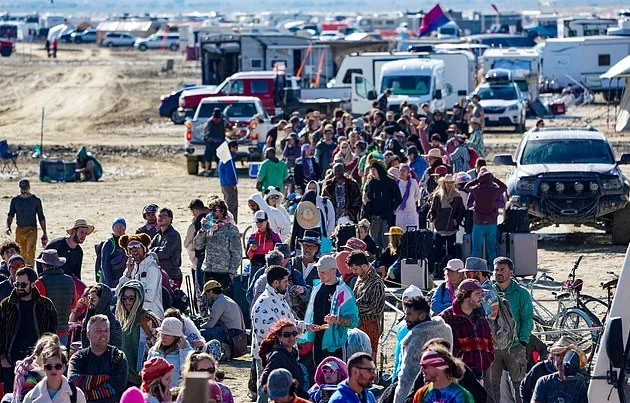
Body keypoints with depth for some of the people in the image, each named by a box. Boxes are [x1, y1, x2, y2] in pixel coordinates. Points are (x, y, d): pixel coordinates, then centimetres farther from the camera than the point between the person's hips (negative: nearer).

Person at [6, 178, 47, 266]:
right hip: (19, 229, 3)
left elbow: (41, 217, 6)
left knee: (30, 252, -16)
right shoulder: (15, 200, 7)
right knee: (22, 253, 9)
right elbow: (10, 215, 9)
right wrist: (8, 226, -10)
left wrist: (44, 233, 4)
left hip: (32, 229, -3)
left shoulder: (36, 200, 2)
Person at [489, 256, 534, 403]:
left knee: (518, 383, -1)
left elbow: (527, 319, -2)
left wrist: (523, 341, -11)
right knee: (492, 384, 5)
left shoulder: (521, 293, 0)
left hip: (515, 347, -3)